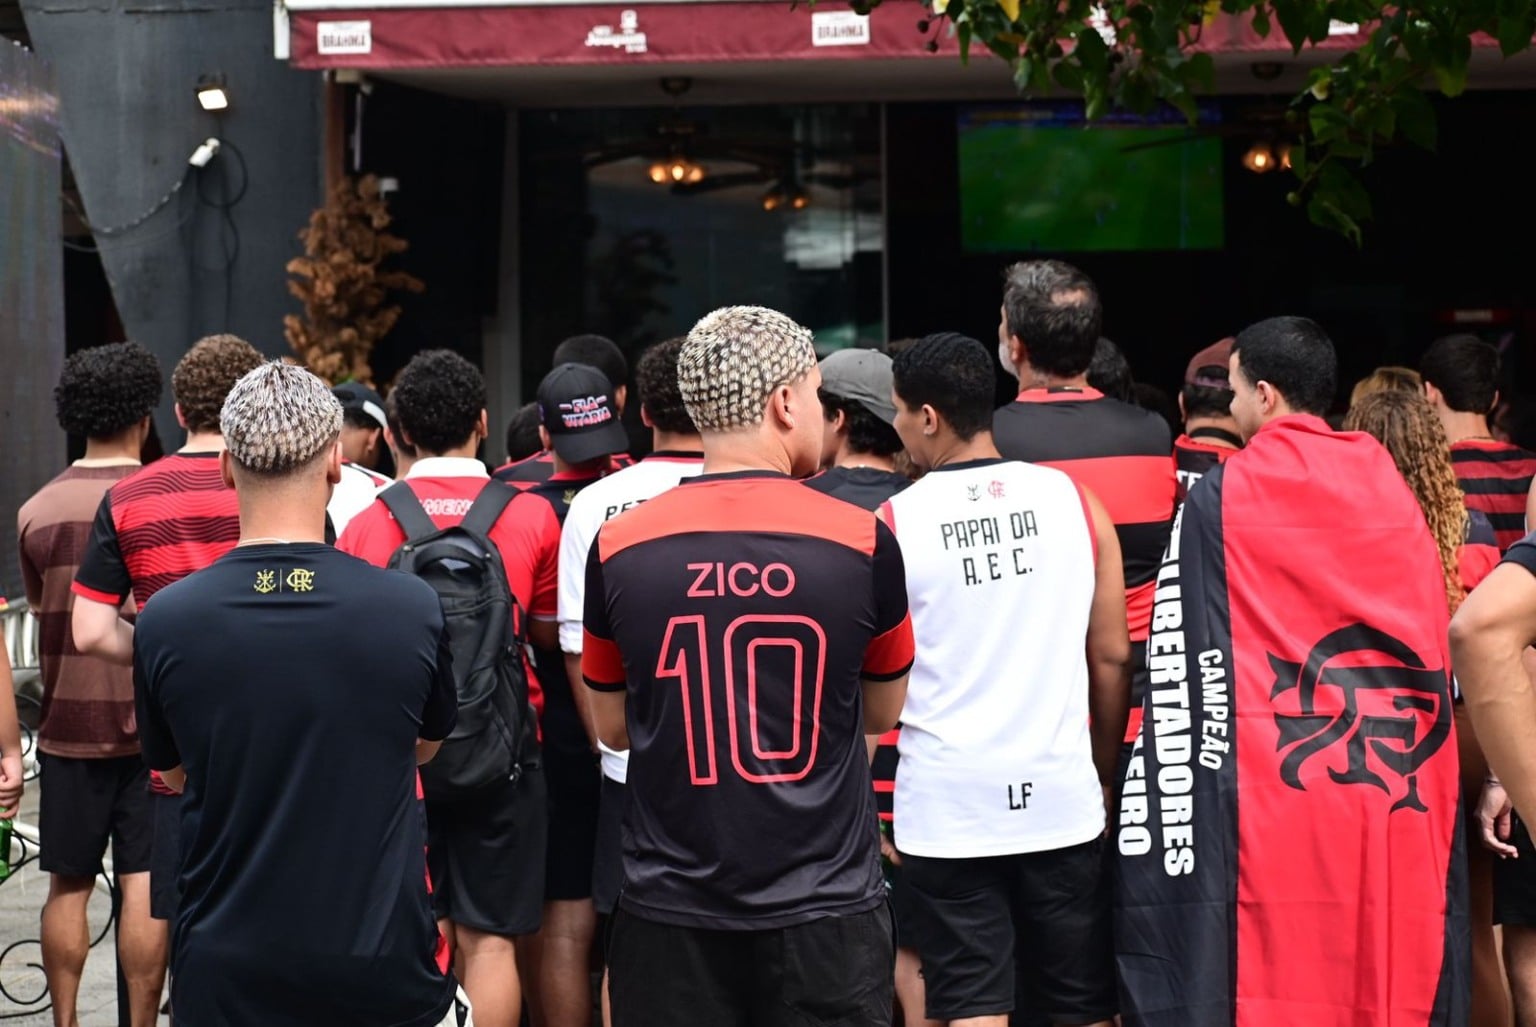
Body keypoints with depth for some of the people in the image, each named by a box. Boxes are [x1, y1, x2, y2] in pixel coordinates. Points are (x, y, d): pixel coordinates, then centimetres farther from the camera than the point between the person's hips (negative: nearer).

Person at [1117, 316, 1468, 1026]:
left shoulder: (1221, 498, -3)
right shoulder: (1394, 491, 10)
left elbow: (1177, 661, -7)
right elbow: (1435, 653, 12)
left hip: (1269, 794, -4)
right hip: (1398, 801, 4)